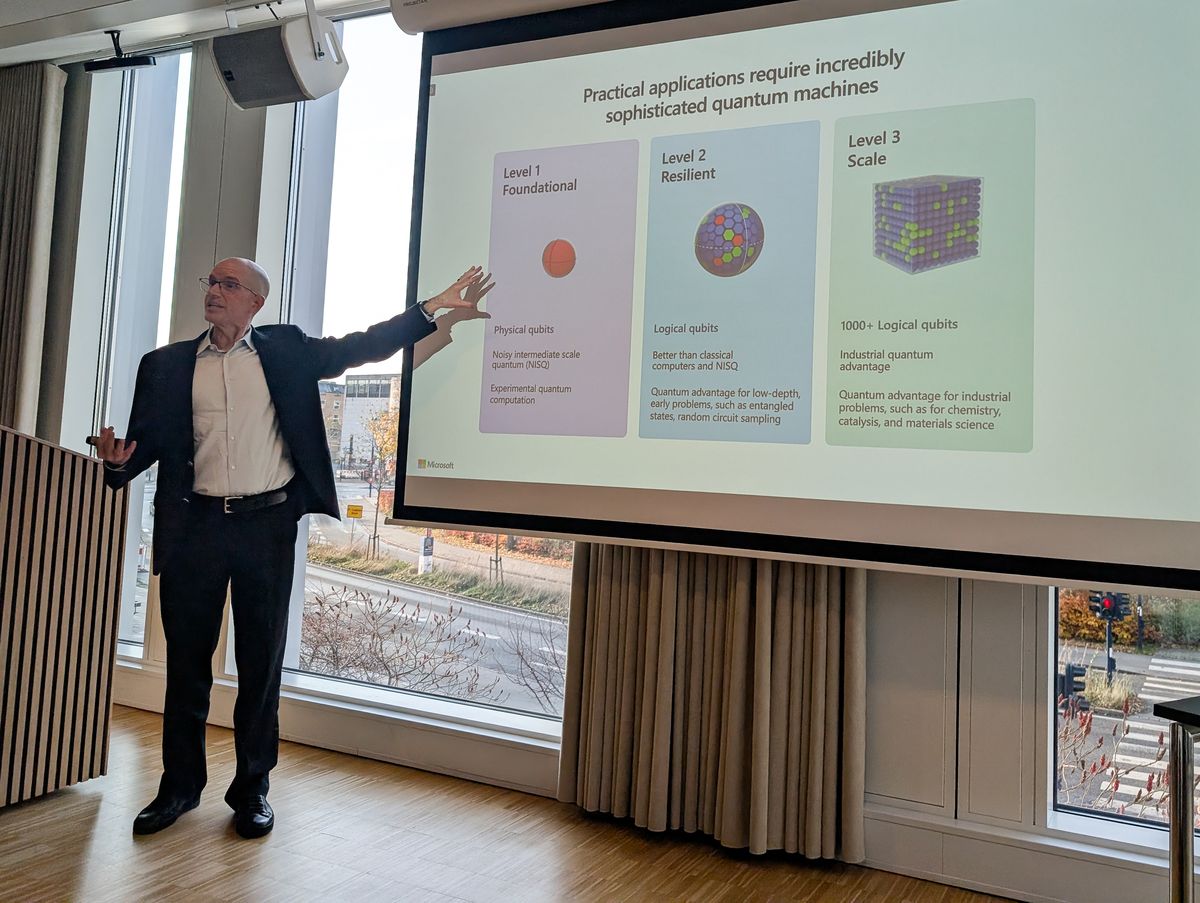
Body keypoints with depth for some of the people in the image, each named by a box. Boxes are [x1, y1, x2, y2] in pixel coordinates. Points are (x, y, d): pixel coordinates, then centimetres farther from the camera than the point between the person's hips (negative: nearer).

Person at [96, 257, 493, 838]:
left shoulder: (286, 350, 7)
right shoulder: (167, 365, 10)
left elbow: (362, 346, 4)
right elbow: (146, 439, 8)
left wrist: (434, 309, -4)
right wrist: (119, 462, -15)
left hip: (267, 524, -1)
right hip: (195, 526, 1)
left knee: (262, 658, 6)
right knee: (186, 657, 9)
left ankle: (252, 787, 20)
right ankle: (180, 785, 25)